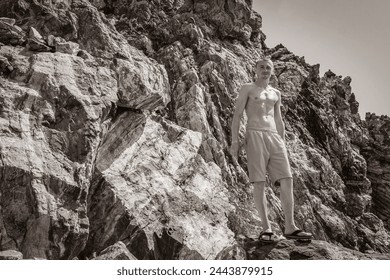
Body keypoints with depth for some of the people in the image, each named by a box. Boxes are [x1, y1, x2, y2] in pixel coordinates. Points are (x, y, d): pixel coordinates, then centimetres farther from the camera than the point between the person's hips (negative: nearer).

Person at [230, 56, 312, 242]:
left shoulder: (276, 93, 23)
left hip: (274, 136, 5)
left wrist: (282, 143, 18)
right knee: (259, 182, -8)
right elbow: (237, 115, 1)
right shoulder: (247, 89, 9)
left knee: (287, 180, -6)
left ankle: (290, 227, -2)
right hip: (255, 135, -5)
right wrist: (234, 140, -9)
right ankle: (266, 228, -5)